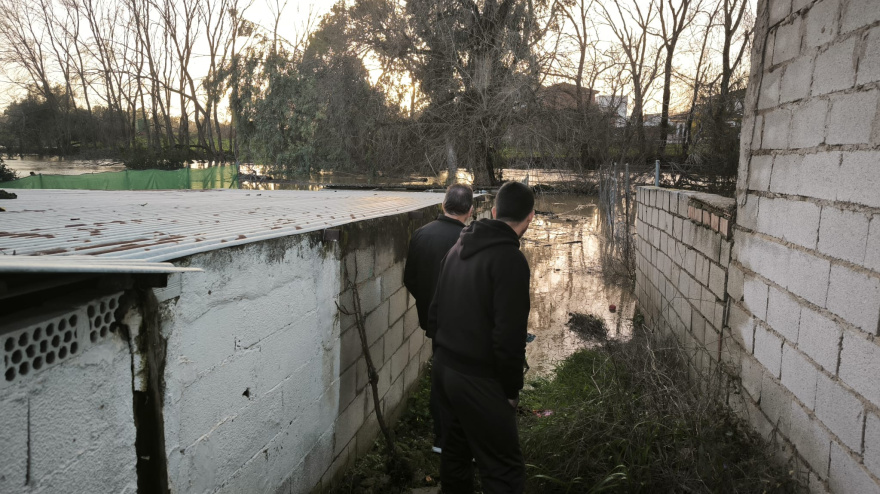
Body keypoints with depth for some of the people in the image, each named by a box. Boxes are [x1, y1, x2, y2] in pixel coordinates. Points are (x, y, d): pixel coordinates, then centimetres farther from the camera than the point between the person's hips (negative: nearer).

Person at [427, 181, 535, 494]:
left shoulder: (459, 248, 7)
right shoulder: (511, 260, -17)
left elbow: (434, 313, 13)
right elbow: (509, 336, -20)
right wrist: (511, 389, -7)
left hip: (443, 370, 8)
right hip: (478, 382, -8)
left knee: (454, 454, 20)